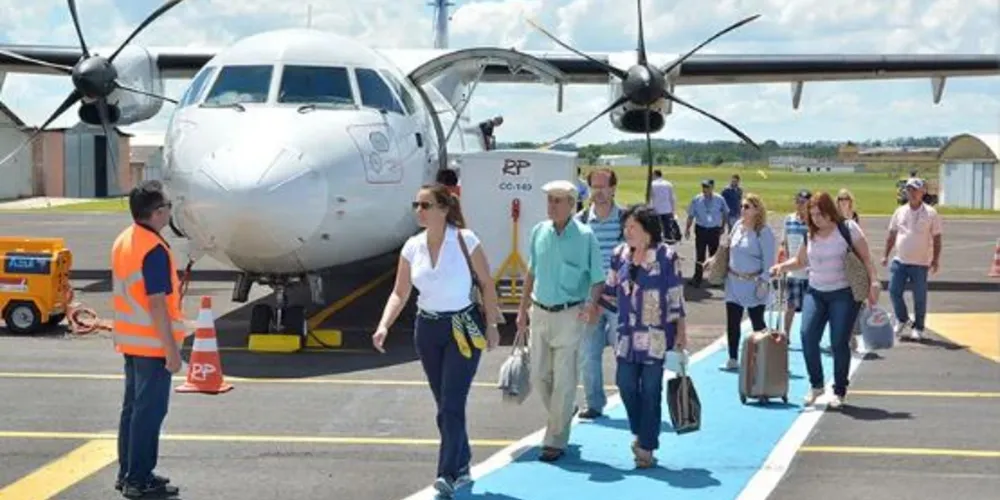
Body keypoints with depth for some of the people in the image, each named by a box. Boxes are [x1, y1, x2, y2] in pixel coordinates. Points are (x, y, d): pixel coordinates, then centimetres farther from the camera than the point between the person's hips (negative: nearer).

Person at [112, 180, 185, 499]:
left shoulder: (123, 241, 8)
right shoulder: (154, 249, -21)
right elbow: (157, 304, -23)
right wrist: (172, 349, -19)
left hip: (130, 341, 9)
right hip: (153, 344, -9)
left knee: (132, 407, 16)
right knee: (150, 412, -2)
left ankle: (127, 473, 24)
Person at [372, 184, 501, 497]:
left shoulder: (465, 240, -13)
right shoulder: (412, 247, -1)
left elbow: (487, 284, -5)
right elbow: (400, 293, 4)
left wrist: (491, 325, -7)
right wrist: (384, 325, -11)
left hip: (464, 327, -5)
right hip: (428, 329, 5)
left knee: (452, 404, -12)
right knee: (444, 404, 13)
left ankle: (447, 474, -8)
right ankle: (461, 465, 29)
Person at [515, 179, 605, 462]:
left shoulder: (585, 236, -8)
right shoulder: (539, 232, 5)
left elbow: (598, 279, -6)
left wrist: (593, 303, -25)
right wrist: (523, 309, 15)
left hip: (569, 315, -5)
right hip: (540, 312, 5)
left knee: (564, 380, -1)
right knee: (539, 375, 10)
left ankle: (555, 441, 7)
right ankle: (563, 414, 36)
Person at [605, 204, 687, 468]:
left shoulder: (666, 256, -7)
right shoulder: (620, 254, 6)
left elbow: (676, 296, -4)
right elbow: (610, 289, 18)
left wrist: (681, 331, -4)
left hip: (656, 335, -4)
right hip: (627, 334, 4)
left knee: (650, 390, 0)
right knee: (626, 384, 2)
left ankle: (646, 447, 11)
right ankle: (640, 433, 27)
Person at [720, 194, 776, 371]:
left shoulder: (763, 232, -14)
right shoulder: (738, 225, 6)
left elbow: (769, 260, -14)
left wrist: (764, 281, -17)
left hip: (753, 283, -6)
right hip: (734, 282, 6)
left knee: (757, 321, 2)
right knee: (732, 321, 7)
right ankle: (733, 359, 16)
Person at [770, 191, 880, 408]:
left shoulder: (848, 228, -6)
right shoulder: (809, 234, 6)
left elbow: (865, 258, -4)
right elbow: (801, 260, 18)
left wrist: (873, 282, -15)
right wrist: (782, 266, 0)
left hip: (844, 293, -4)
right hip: (815, 292, 4)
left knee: (839, 342, -5)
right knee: (807, 336, -10)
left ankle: (840, 391, 11)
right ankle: (816, 384, 8)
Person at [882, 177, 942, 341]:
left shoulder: (931, 213, -5)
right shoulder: (900, 212, 5)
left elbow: (937, 238, -3)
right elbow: (891, 235, 12)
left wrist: (936, 260, -8)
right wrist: (886, 255, 9)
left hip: (920, 263, -3)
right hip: (900, 261, 3)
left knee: (919, 297, 3)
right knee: (894, 291, 2)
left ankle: (918, 327, 17)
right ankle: (902, 319, 23)